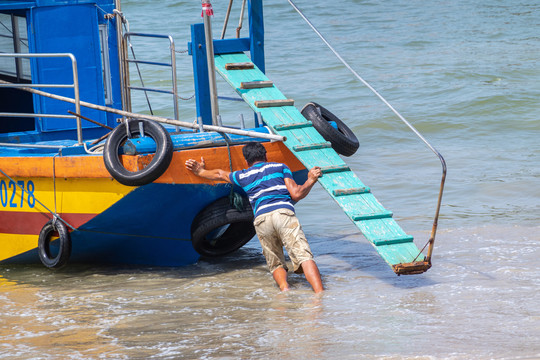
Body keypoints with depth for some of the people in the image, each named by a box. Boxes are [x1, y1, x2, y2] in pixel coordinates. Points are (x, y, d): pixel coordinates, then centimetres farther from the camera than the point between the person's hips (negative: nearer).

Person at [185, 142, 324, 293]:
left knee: (276, 264, 13)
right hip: (284, 213, -2)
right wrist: (310, 180, 26)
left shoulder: (243, 176, 28)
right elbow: (296, 194, 10)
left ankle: (284, 287, -18)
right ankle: (319, 293, -32)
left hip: (261, 219, 2)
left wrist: (201, 172, 65)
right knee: (304, 256, -12)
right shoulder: (280, 167, 21)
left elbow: (220, 174, 48)